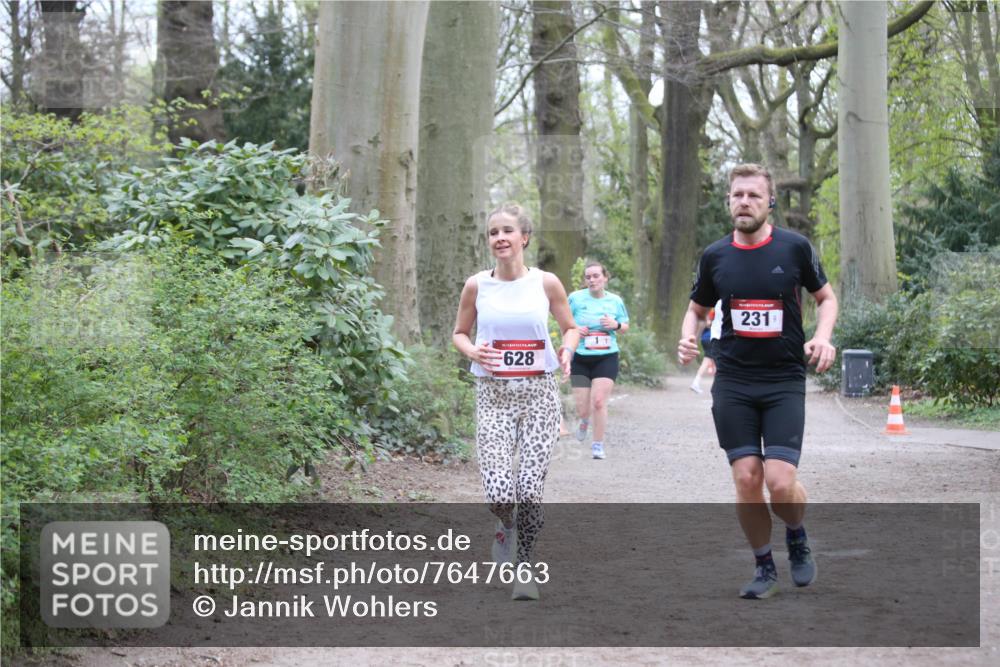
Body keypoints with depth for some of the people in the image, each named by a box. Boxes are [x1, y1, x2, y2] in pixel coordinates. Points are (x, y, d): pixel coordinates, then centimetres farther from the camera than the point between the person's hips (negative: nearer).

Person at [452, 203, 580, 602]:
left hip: (539, 393, 0)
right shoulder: (477, 286, 1)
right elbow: (459, 333, 14)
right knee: (498, 492, -14)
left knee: (529, 489, -7)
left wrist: (567, 351, -9)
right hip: (494, 395, 0)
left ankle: (525, 566, 15)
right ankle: (506, 526, 23)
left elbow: (570, 327, 13)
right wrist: (472, 351, -8)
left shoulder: (546, 283, 0)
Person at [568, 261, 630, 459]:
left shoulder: (615, 300, 5)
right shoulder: (576, 298, -1)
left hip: (606, 358, 0)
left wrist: (616, 325, -7)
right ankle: (585, 421, 41)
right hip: (580, 359, 0)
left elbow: (625, 327, 15)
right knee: (582, 408, 2)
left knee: (599, 401, -12)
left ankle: (598, 445, 3)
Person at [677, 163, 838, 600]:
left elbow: (826, 297, 10)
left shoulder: (795, 247, -2)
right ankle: (764, 568, 16)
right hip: (732, 383, 2)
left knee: (780, 481, -13)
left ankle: (797, 539, 20)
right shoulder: (715, 256, 4)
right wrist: (687, 338, -3)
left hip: (785, 382, -2)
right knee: (746, 479, -3)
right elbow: (697, 308, 18)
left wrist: (823, 336, -9)